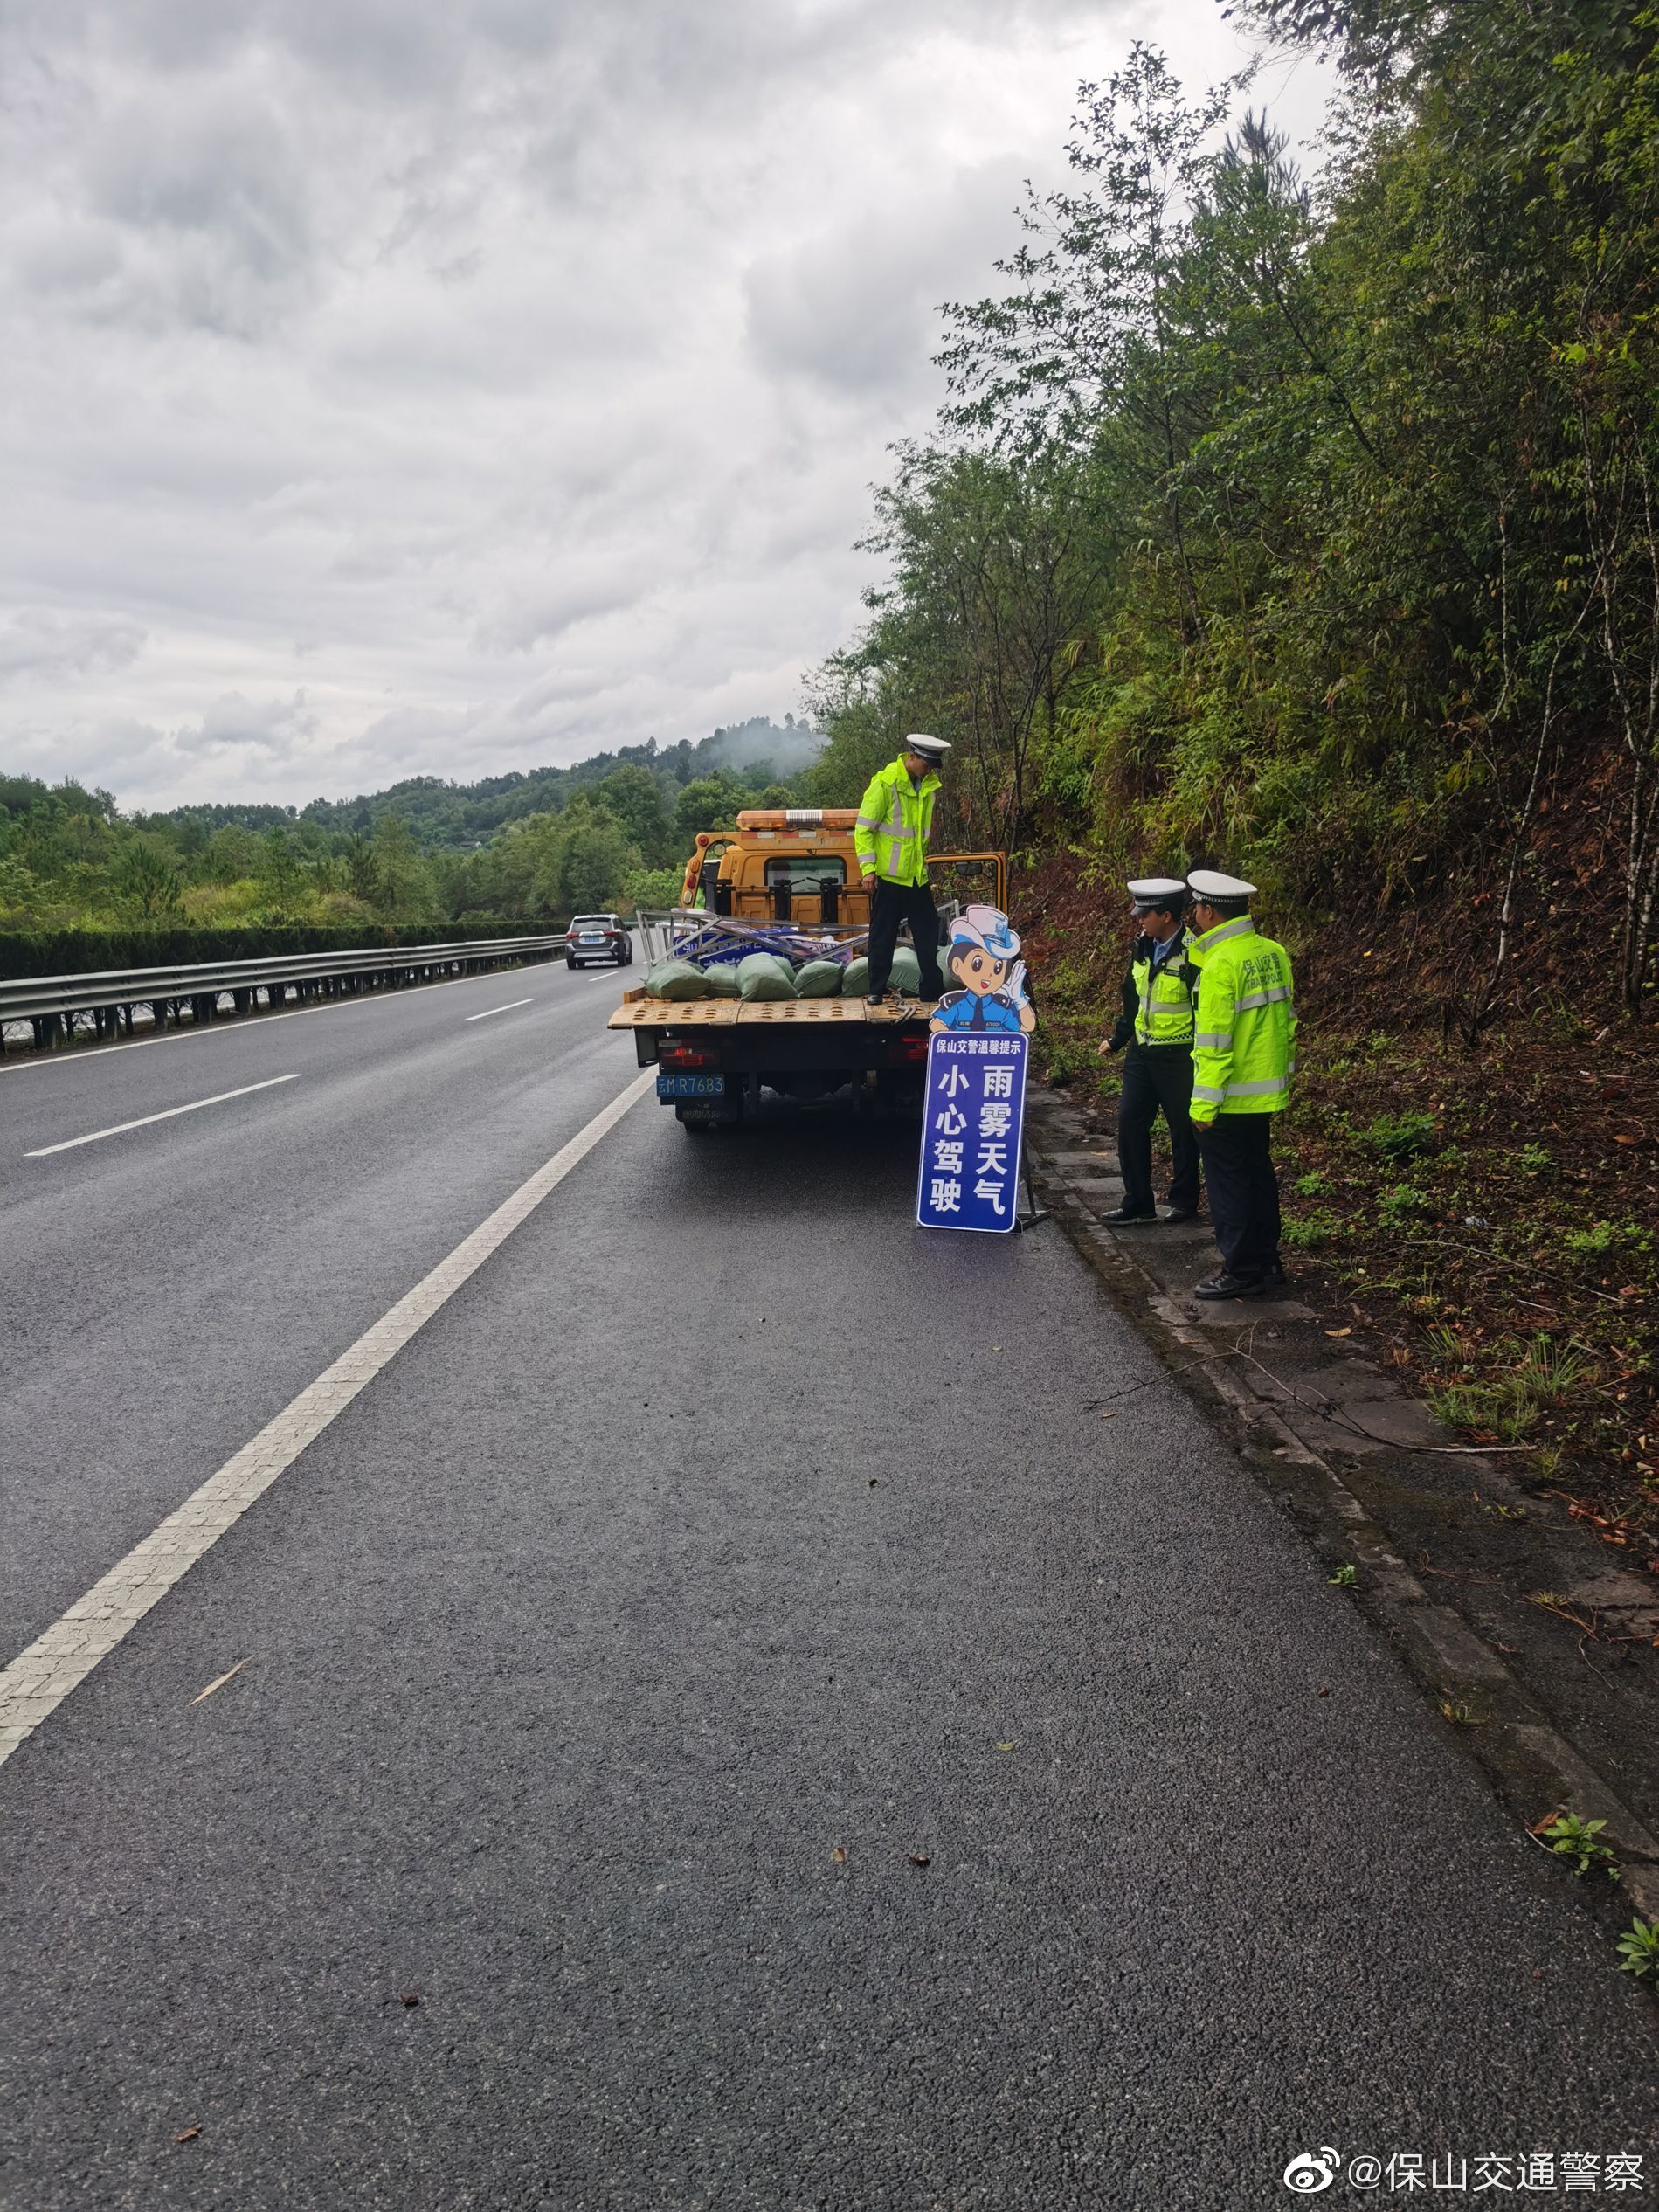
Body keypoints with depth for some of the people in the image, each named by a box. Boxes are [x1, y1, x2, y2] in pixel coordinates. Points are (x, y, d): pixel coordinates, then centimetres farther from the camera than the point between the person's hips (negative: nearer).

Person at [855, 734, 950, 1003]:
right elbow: (863, 828, -12)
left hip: (917, 875, 6)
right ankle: (876, 990, 12)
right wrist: (868, 867, -18)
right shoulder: (885, 783, -13)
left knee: (928, 933, 8)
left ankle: (933, 990, 16)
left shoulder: (929, 784, 7)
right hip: (888, 875, -6)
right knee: (883, 937, 2)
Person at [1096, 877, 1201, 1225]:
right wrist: (1117, 1040, 20)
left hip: (1177, 1056, -7)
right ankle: (1137, 1201, 15)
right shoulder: (1143, 947, 6)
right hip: (1141, 1051, 7)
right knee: (1130, 1121, 6)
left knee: (1183, 1128, 6)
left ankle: (1184, 1201, 20)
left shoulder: (1192, 954, -17)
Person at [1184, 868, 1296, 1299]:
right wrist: (1282, 1075, 22)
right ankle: (1266, 1262, 26)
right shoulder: (1274, 953, 5)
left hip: (1229, 1099, -8)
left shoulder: (1220, 964, -20)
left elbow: (1214, 1043, -21)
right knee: (1258, 1175, 17)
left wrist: (1204, 1104, -17)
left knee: (1228, 1183, 2)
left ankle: (1241, 1271, 8)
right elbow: (1286, 1022, 13)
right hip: (1266, 1093, 8)